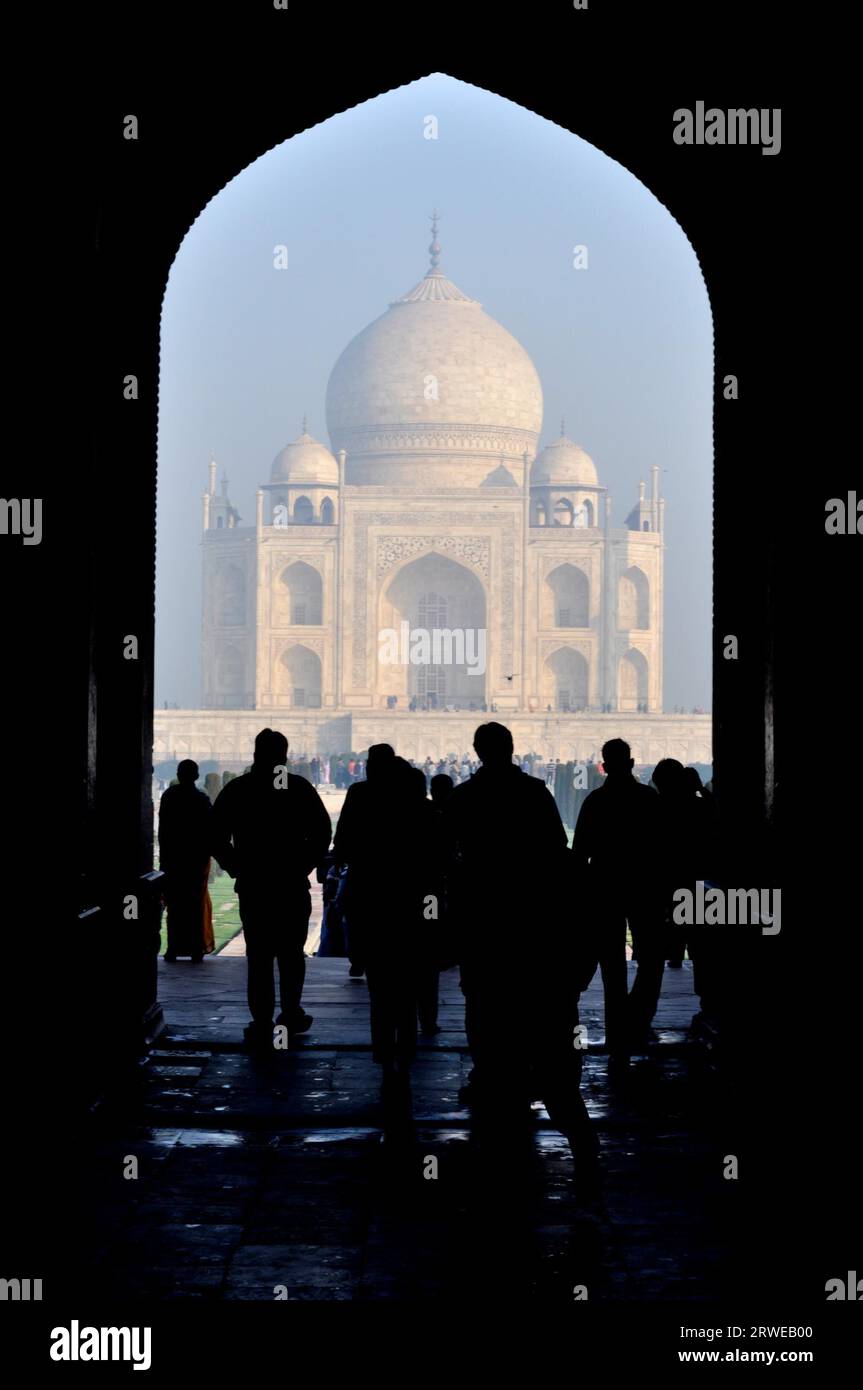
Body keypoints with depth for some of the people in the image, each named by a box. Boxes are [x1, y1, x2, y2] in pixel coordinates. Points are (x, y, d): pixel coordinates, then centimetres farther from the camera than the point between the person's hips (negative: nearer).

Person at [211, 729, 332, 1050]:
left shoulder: (236, 789, 1)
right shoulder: (300, 788, -2)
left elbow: (217, 839, 0)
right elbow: (322, 832, -3)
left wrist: (237, 868, 8)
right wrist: (304, 865, 6)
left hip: (252, 886, 0)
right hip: (293, 886, 0)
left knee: (258, 955, 2)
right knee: (291, 952, 14)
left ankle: (262, 1023, -1)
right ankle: (291, 1014, 18)